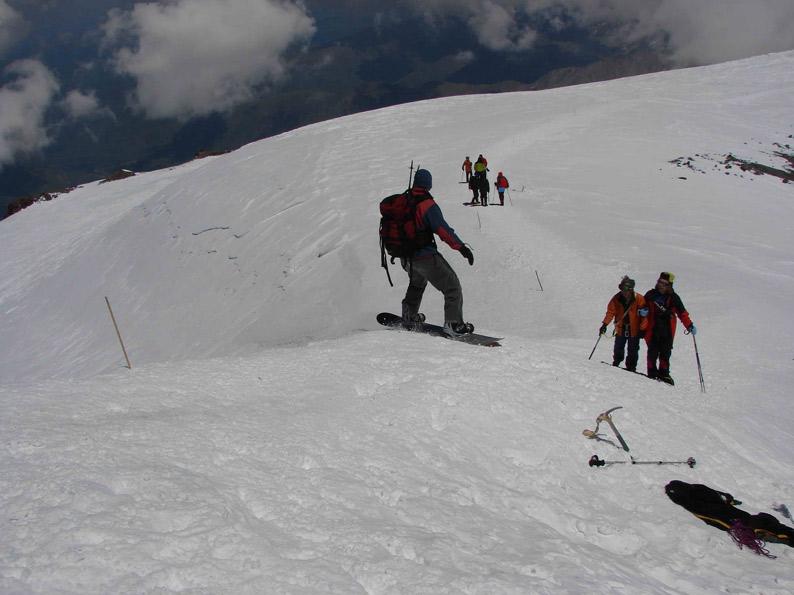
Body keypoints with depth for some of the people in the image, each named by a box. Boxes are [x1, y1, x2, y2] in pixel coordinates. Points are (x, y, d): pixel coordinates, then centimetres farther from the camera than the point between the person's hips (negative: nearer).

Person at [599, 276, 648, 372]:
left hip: (634, 329, -2)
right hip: (621, 328, 2)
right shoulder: (617, 299, -5)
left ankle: (631, 367, 10)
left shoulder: (639, 299, -13)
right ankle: (616, 362, 29)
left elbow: (644, 315, -9)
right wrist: (605, 324, -9)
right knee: (618, 348, 9)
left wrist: (642, 329, -11)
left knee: (633, 351, 1)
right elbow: (610, 312, 0)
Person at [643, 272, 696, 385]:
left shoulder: (673, 298, 4)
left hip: (667, 330, 0)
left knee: (665, 353, -1)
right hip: (652, 329, 0)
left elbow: (682, 313, 4)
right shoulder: (651, 295, 7)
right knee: (653, 351, -3)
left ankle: (664, 373, 7)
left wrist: (689, 326, -5)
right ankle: (652, 373, 4)